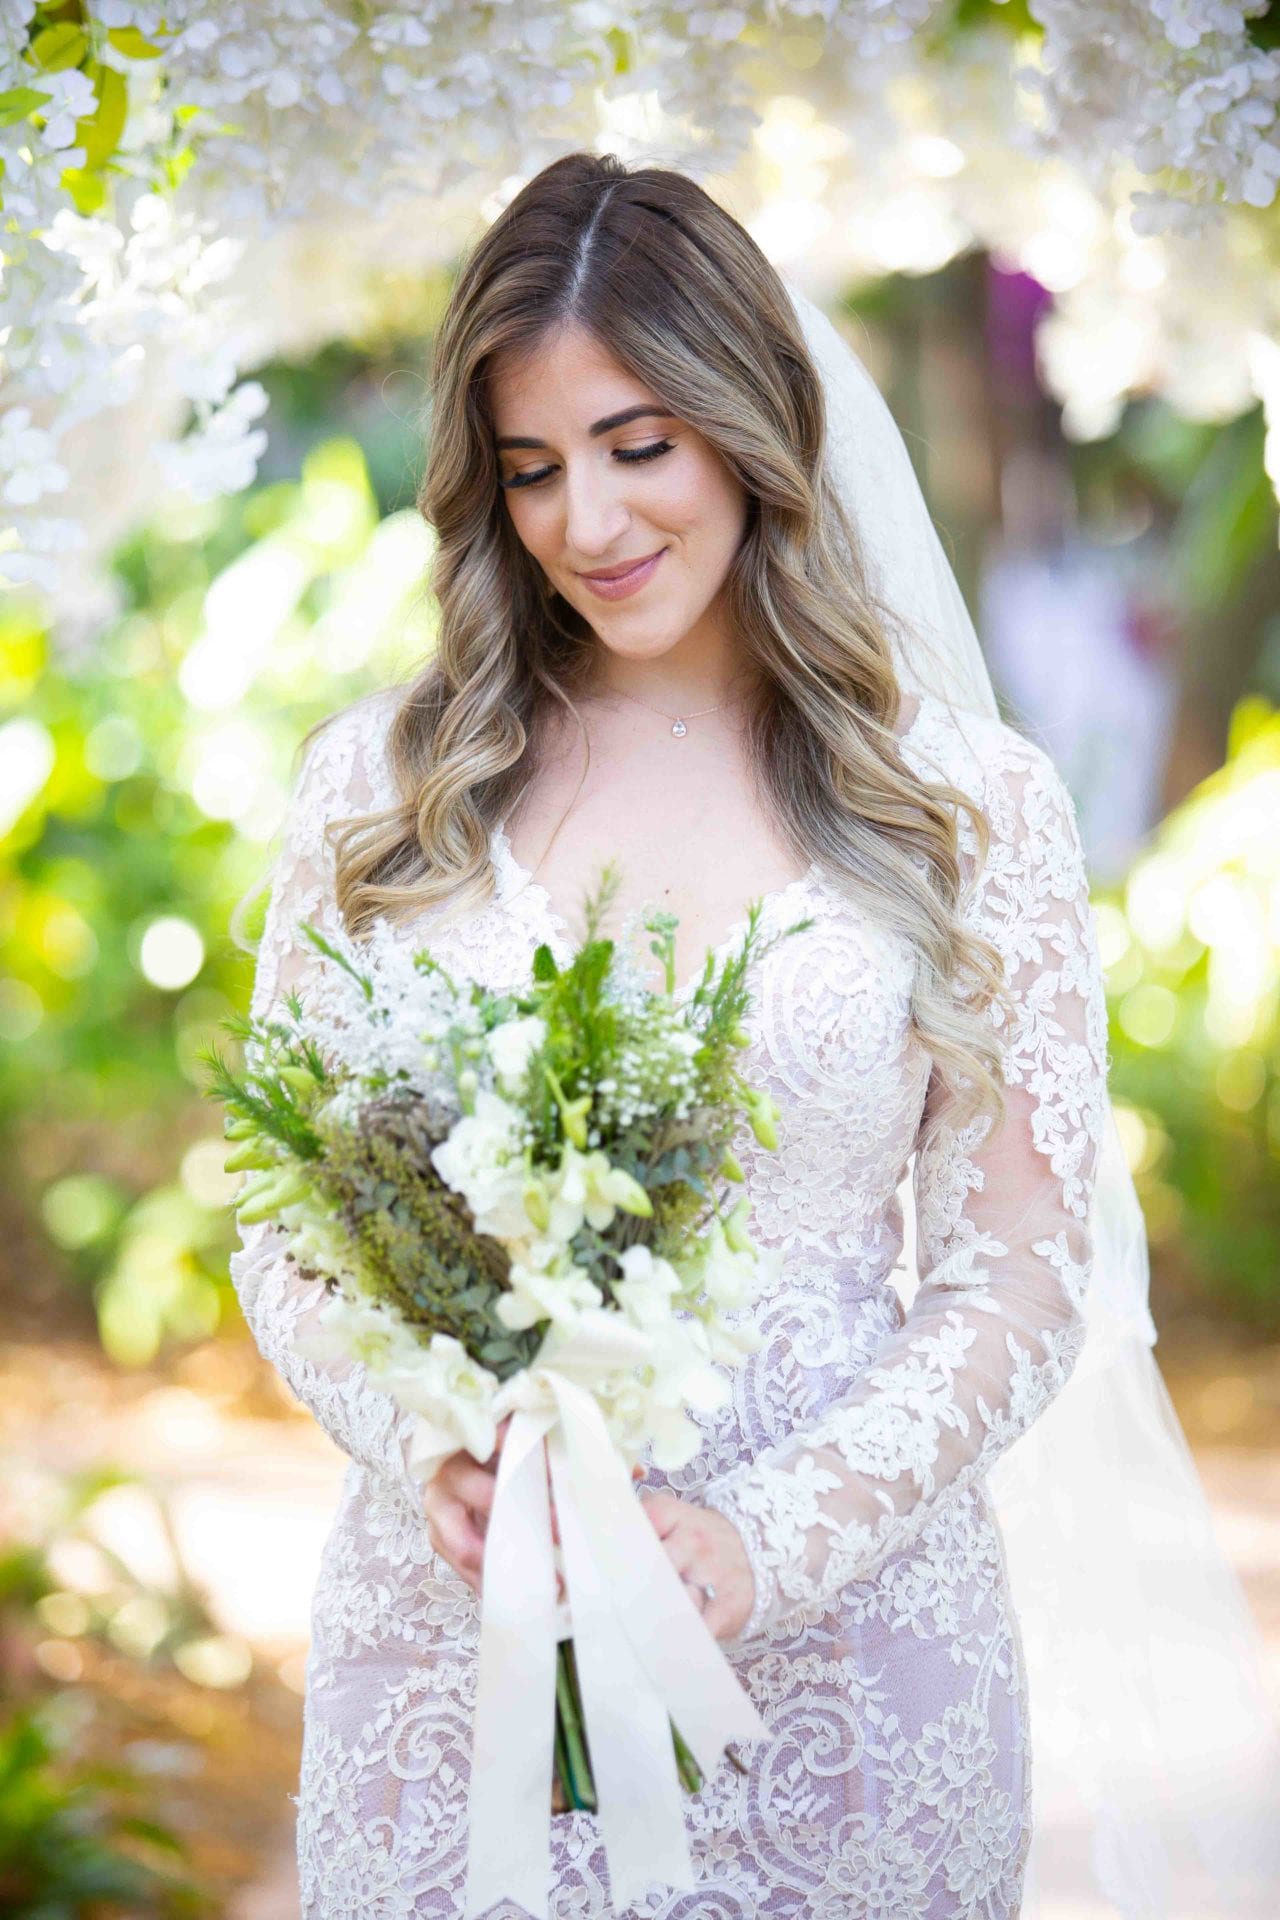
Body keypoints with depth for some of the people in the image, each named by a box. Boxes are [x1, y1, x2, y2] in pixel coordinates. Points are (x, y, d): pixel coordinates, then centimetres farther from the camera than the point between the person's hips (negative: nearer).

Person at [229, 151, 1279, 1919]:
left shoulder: (975, 802, -1)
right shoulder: (379, 786, 3)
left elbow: (1017, 1278, -2)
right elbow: (283, 1221, 5)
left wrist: (764, 1540, -15)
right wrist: (433, 1455, -13)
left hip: (842, 1652, -1)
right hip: (456, 1627, 1)